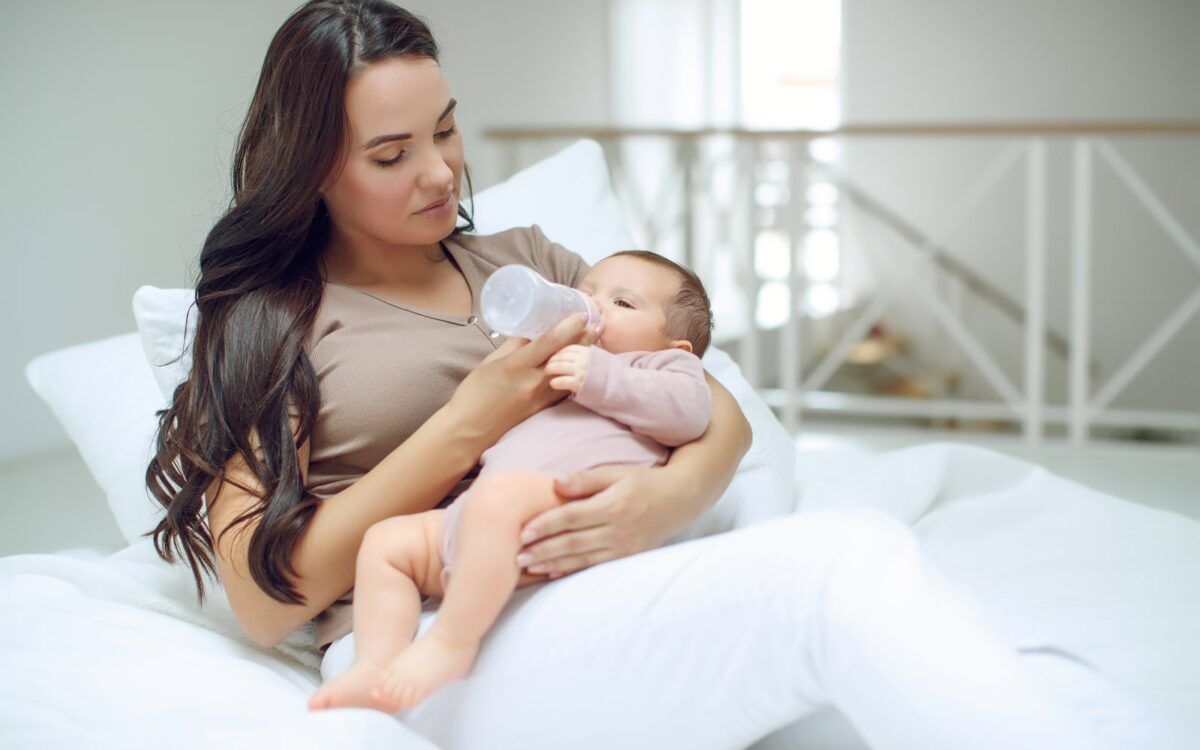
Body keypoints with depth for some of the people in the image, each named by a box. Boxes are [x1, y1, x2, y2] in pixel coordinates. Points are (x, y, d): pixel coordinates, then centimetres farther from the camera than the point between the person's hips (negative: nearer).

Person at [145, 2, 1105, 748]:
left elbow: (720, 411, 19)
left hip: (594, 602, 5)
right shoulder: (266, 323, 12)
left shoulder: (521, 260, 25)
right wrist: (472, 420, -5)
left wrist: (674, 493, -8)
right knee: (849, 565, -30)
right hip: (431, 659, -5)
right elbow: (265, 602, 0)